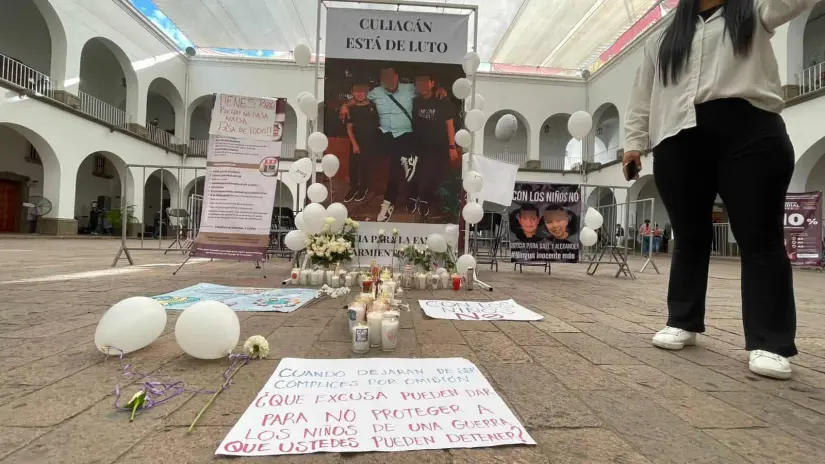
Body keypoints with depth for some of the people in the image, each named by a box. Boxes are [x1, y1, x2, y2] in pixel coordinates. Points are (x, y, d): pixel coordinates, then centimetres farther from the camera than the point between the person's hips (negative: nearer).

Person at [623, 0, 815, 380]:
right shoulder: (662, 42, 27)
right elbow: (642, 97, 20)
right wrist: (633, 142, 10)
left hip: (750, 133, -1)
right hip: (679, 143, 2)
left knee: (759, 238, -5)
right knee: (689, 238, 4)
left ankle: (769, 344, -1)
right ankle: (683, 323, 15)